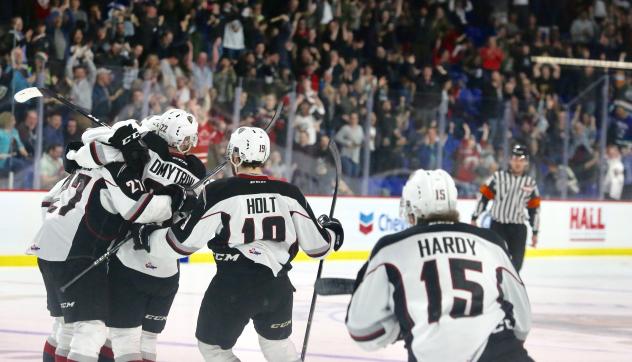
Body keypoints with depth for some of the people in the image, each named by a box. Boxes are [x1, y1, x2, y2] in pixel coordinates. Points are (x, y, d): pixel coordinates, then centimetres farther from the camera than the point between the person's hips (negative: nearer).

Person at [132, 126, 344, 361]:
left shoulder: (218, 192, -10)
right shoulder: (288, 193, 0)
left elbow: (184, 241, -9)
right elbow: (316, 243, 5)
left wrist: (147, 236, 9)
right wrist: (331, 232, 28)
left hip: (232, 287, -4)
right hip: (277, 285, 4)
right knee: (277, 342, 26)